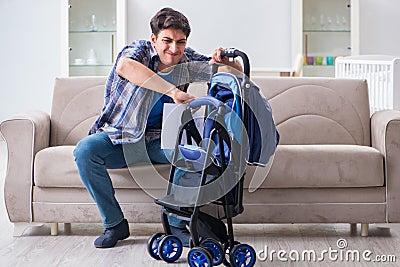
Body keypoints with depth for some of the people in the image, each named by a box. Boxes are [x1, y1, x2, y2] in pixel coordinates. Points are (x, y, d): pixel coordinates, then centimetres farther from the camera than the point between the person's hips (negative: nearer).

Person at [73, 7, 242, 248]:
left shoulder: (187, 61, -4)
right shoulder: (139, 51, -17)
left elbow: (238, 72, 1)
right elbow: (125, 67, -45)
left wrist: (226, 61, -24)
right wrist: (173, 91, -50)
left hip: (157, 140, 3)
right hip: (119, 135, -2)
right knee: (85, 151, -30)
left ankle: (177, 222, -8)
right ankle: (115, 224, -16)